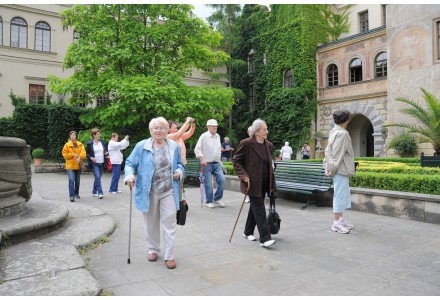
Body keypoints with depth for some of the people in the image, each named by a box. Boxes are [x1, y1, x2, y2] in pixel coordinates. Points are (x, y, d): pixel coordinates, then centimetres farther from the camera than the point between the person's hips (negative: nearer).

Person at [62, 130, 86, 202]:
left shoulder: (80, 144, 6)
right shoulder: (67, 145, 0)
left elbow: (83, 152, -5)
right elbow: (64, 154, -3)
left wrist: (79, 158, -22)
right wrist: (72, 155, -15)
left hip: (78, 165, 3)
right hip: (70, 165, -3)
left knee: (77, 181, 13)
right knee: (71, 180, -15)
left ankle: (76, 193, 32)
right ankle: (71, 196, -15)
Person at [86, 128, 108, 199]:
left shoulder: (103, 143, 9)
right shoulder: (89, 144, -4)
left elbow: (106, 151, 19)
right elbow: (86, 153, 0)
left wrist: (106, 153, -2)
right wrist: (90, 157, -16)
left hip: (101, 163, 5)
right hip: (94, 163, -5)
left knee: (97, 178, 12)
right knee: (97, 177, -14)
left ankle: (94, 192, 25)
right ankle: (100, 193, -14)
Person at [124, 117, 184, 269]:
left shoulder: (174, 146, 4)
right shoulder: (141, 146, -3)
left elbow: (180, 164, 16)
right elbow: (130, 163, 1)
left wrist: (179, 172, -5)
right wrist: (129, 176, -18)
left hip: (168, 192, 1)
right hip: (148, 193, 0)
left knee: (169, 223, 0)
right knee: (151, 223, 13)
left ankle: (169, 256, 11)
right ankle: (153, 249, 34)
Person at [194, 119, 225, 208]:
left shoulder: (218, 136, 11)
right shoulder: (204, 136, -8)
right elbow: (197, 149, -10)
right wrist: (202, 159, -20)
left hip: (217, 163, 5)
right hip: (207, 164, -5)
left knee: (221, 180, -4)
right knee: (208, 183, -1)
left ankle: (217, 199, 11)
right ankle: (209, 201, 14)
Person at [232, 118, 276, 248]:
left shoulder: (269, 145, 8)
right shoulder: (246, 143, -11)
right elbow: (236, 160, -7)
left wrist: (272, 183, 14)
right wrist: (243, 175, -17)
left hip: (264, 183, 7)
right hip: (253, 183, -7)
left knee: (255, 208, 16)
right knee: (259, 209, -8)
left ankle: (248, 232, 32)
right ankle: (265, 238, -5)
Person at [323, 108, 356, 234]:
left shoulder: (334, 132, 13)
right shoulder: (342, 134, -17)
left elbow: (328, 151, 15)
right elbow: (337, 155, -19)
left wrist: (328, 166, 13)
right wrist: (332, 169, -13)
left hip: (341, 170, 10)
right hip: (341, 170, -10)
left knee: (342, 195, 16)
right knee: (340, 195, -3)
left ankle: (340, 220, 25)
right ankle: (336, 223, 4)